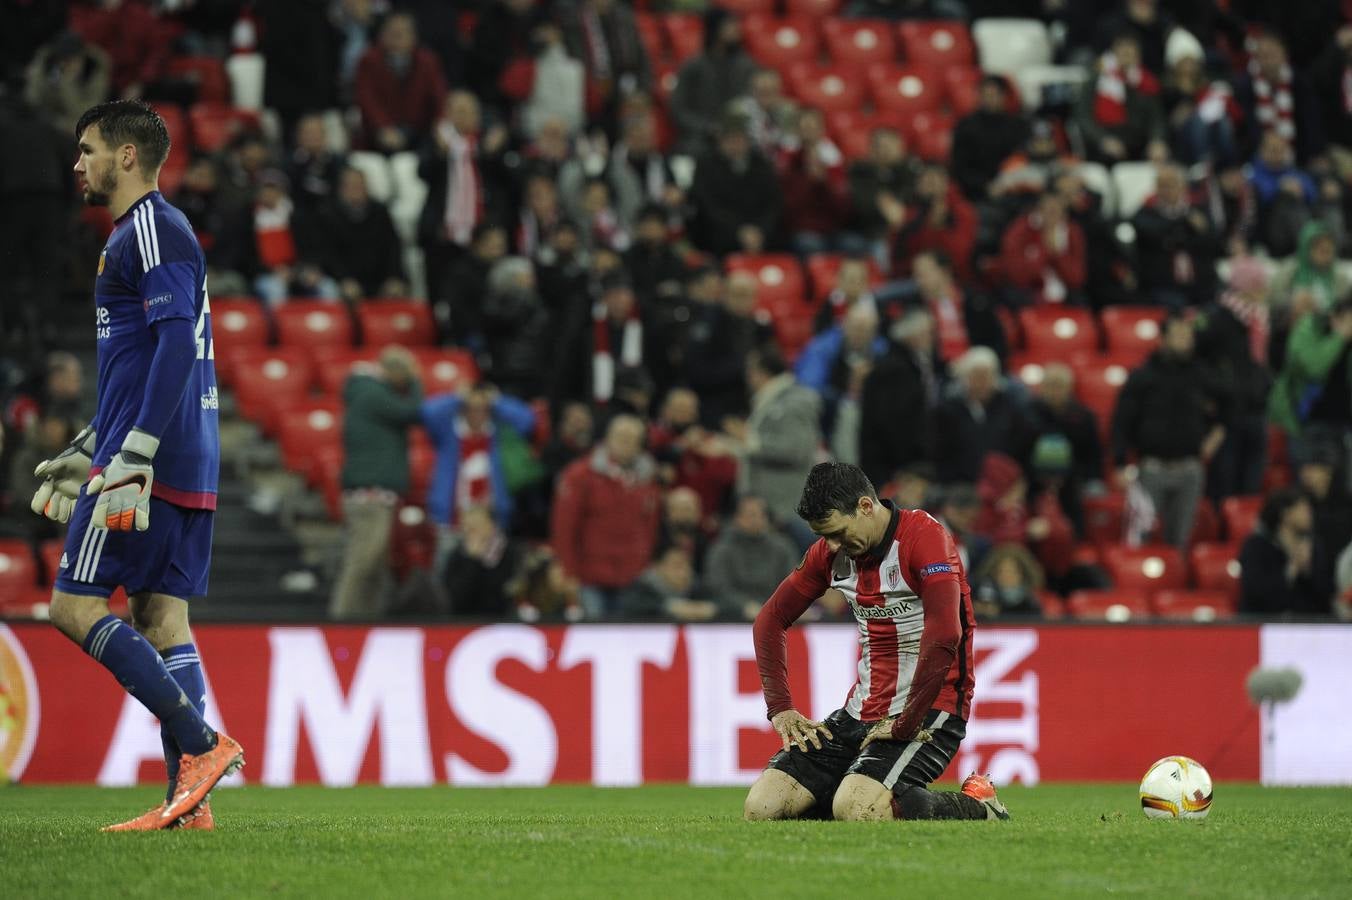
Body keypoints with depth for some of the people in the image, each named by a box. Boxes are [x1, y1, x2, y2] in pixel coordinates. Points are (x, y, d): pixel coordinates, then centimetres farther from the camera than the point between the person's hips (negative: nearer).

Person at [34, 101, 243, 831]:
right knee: (161, 620, 6)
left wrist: (131, 460, -25)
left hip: (150, 463, -10)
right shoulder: (146, 233, 22)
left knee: (75, 606, -7)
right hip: (188, 468, 10)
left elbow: (178, 342, -20)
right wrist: (85, 454, 30)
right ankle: (189, 800, 1)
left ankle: (201, 744, -13)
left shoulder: (153, 229, -9)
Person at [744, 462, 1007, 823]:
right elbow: (771, 619, 19)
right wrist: (779, 706, 8)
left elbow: (944, 637, -27)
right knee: (761, 807, -8)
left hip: (927, 712, -7)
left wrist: (905, 724, -23)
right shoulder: (830, 552, 8)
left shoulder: (923, 536, -15)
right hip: (862, 711, 7)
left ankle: (975, 806, -6)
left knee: (855, 809, -32)